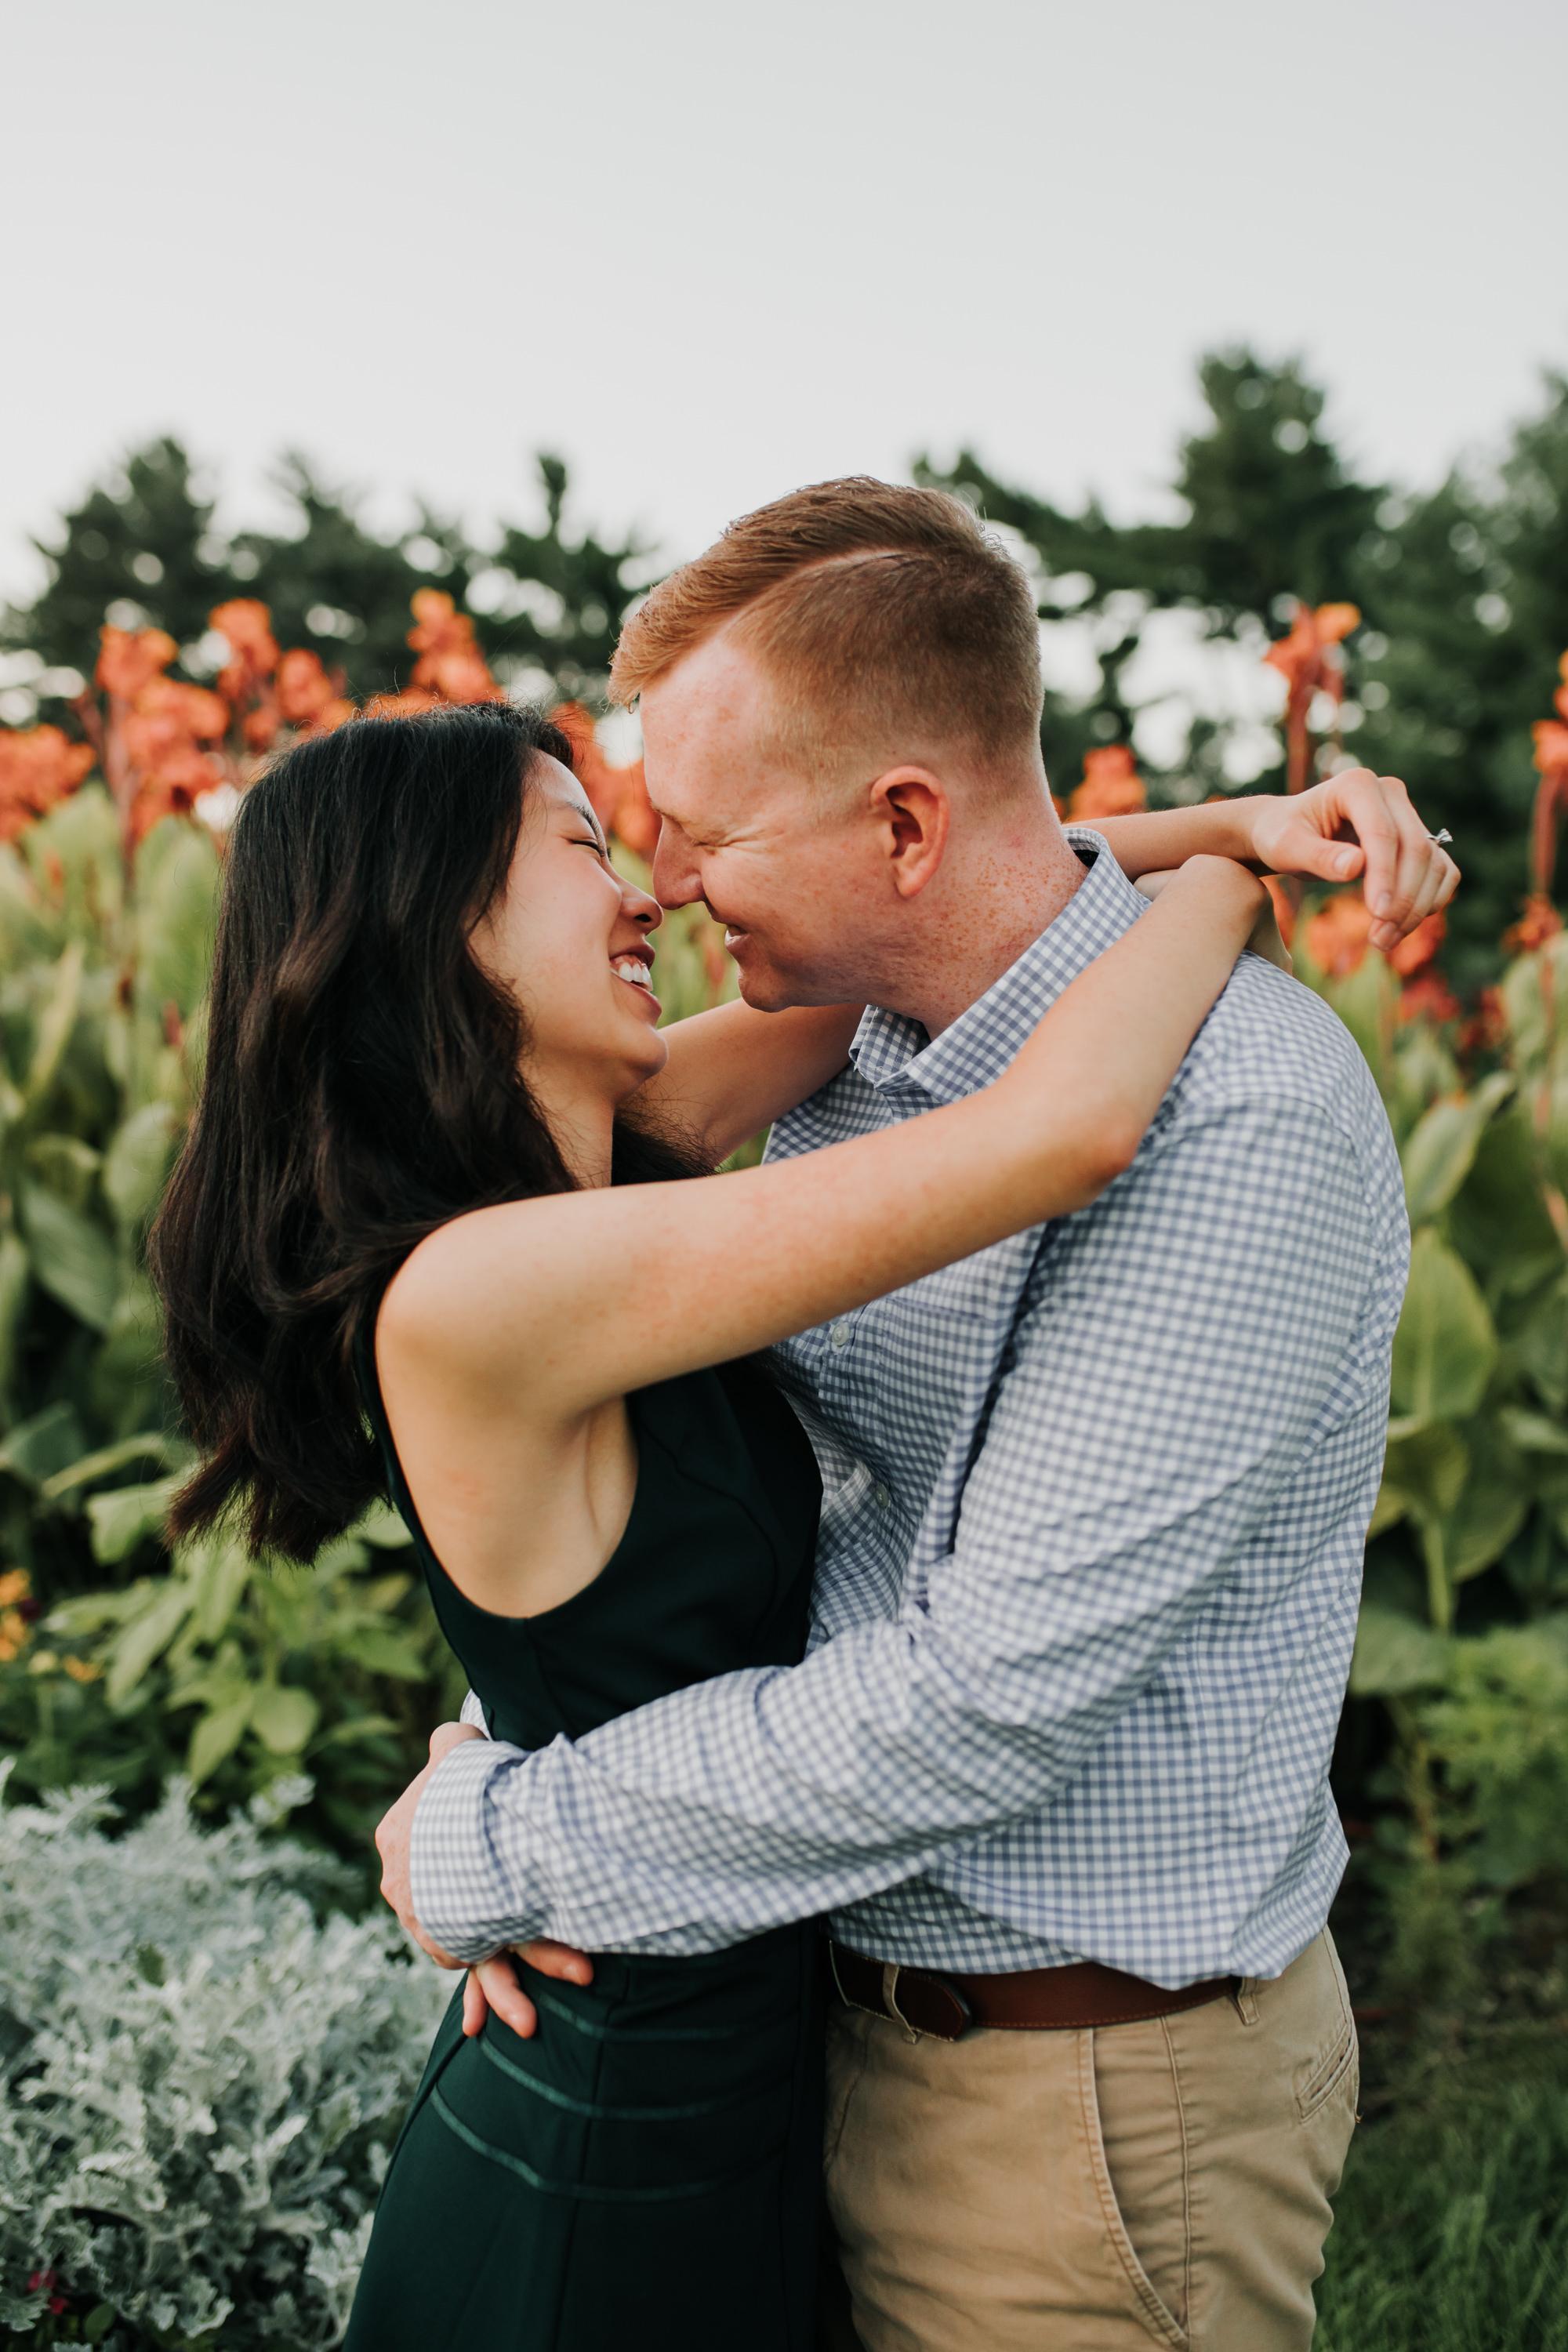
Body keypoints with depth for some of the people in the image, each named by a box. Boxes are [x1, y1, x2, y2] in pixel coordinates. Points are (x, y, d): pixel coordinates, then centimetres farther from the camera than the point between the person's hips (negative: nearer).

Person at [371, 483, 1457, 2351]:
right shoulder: (851, 1062, -1)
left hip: (1097, 2098, -7)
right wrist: (502, 1748, -9)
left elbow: (990, 1691, -29)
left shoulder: (1240, 1125, -27)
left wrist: (492, 1850, -19)